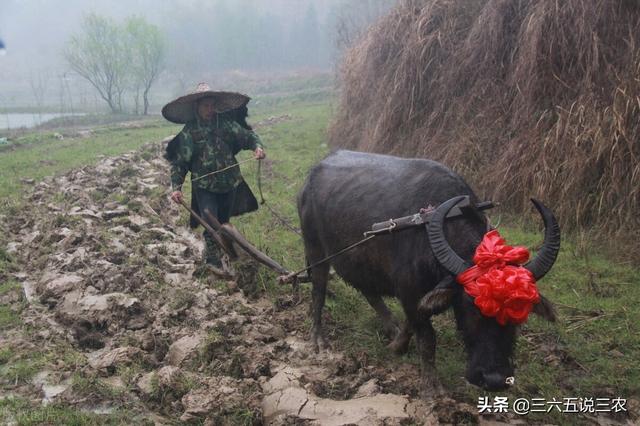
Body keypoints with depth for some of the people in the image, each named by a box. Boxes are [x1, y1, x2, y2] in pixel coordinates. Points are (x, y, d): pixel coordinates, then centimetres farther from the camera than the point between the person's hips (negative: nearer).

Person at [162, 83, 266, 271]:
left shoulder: (226, 124, -1)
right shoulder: (189, 132, -6)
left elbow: (248, 135, 3)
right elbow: (179, 162, -4)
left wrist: (257, 146, -20)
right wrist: (176, 187, -13)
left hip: (229, 184, 3)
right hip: (204, 187, -3)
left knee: (223, 222, 18)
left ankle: (220, 252, 41)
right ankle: (213, 262, 3)